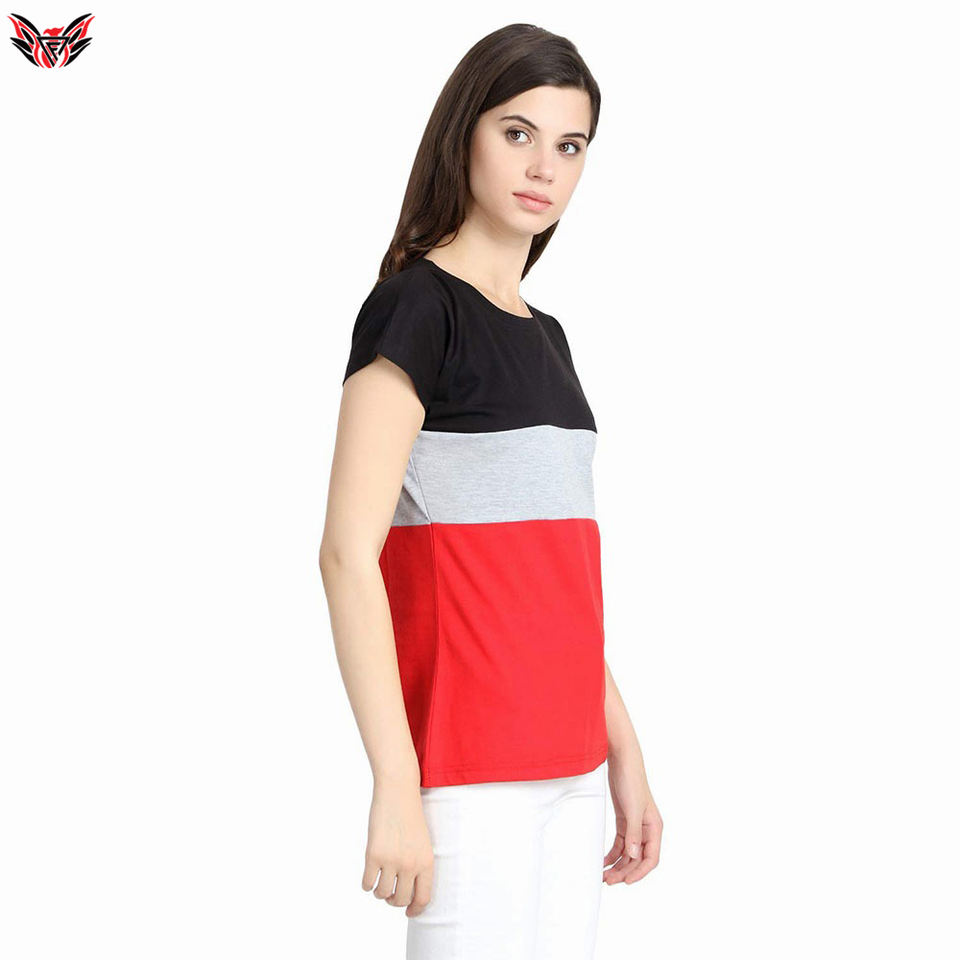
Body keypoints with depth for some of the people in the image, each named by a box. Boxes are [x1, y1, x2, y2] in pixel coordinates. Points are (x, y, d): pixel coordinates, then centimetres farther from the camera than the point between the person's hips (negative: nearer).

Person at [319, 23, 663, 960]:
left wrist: (624, 753, 16)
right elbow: (348, 553, -16)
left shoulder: (544, 335, 15)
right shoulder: (414, 305, -8)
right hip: (465, 762, -7)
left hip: (565, 764, 7)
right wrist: (396, 786, -20)